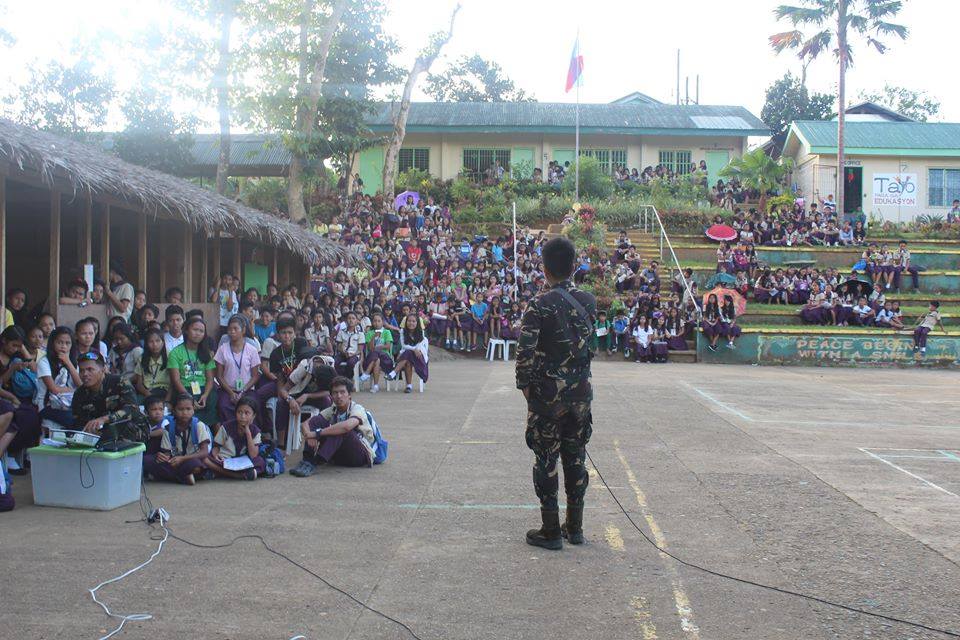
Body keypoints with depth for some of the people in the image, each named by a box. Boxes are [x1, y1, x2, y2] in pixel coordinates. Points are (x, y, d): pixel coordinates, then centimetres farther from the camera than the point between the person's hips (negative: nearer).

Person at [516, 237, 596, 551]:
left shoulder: (540, 304, -13)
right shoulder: (588, 301, 3)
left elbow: (525, 350, -17)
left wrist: (524, 384, -5)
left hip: (548, 394, -5)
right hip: (581, 392, 5)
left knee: (546, 459, 3)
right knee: (575, 457, 13)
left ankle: (551, 531, 8)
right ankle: (575, 527, 21)